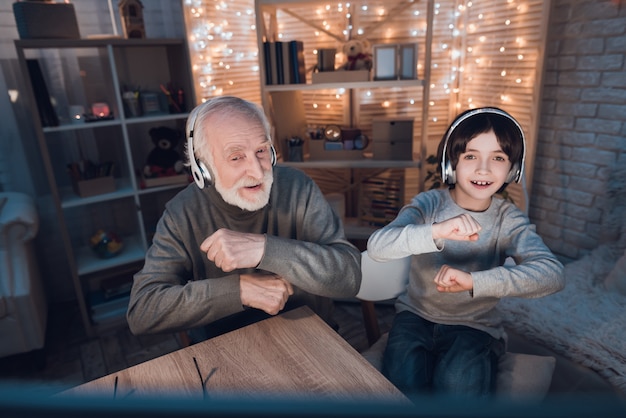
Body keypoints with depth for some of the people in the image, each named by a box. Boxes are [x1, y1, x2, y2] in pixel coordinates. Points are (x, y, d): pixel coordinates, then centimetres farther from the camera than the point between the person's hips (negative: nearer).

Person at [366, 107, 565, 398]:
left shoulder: (509, 220, -9)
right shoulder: (429, 203, -12)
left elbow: (552, 273, -26)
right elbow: (376, 246, -28)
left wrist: (473, 281, -41)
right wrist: (436, 231, -46)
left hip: (475, 326, 1)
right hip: (416, 315, 0)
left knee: (458, 384, -27)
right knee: (403, 380, -26)